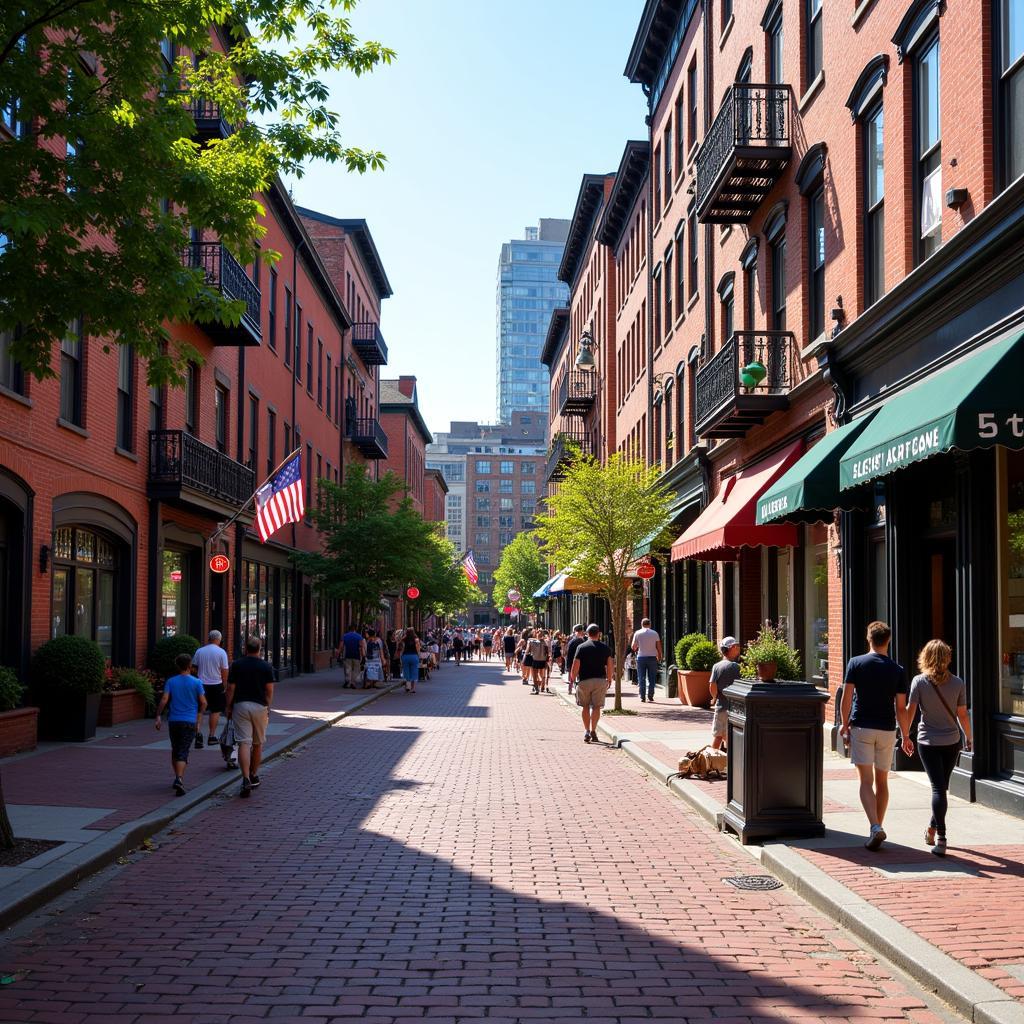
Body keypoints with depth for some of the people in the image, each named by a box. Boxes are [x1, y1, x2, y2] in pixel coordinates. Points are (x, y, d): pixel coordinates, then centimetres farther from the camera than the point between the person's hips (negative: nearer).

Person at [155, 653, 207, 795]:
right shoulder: (196, 683, -2)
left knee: (175, 750, 18)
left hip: (173, 721, 2)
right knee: (183, 752, -5)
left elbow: (164, 699, -8)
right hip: (189, 721, -2)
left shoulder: (171, 681, 2)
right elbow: (203, 702, -3)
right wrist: (199, 714, 15)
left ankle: (178, 777, 26)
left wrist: (159, 716, -1)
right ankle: (179, 779, -24)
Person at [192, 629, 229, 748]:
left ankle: (198, 732, -14)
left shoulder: (199, 651, 1)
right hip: (216, 684, -2)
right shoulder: (221, 652, -7)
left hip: (201, 684, 2)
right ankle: (212, 736, 14)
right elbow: (224, 671, -6)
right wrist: (224, 684, 7)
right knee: (215, 711, 10)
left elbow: (194, 667, 9)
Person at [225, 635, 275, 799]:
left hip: (240, 705, -1)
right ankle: (254, 777, 29)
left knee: (244, 743, -7)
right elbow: (269, 690, -2)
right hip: (260, 706, 1)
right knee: (258, 744, 16)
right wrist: (268, 709, 8)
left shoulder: (236, 664, -1)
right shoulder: (266, 666, 0)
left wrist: (228, 707, 8)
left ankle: (246, 779, -21)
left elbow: (230, 688, -2)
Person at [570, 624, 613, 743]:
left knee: (586, 706, 11)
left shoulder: (581, 647, -3)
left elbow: (575, 666, -6)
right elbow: (609, 665, 2)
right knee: (596, 706, 6)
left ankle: (586, 731, 7)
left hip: (584, 680, -1)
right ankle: (593, 731, -3)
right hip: (600, 680, 1)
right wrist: (609, 679, 14)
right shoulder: (605, 648, 2)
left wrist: (572, 678, 9)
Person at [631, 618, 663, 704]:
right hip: (652, 657, 0)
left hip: (641, 657, 0)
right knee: (651, 678, 6)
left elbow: (633, 647, 3)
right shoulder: (655, 633, 3)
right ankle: (650, 696, 2)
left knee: (641, 678, 3)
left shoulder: (637, 633, 1)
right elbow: (659, 647, 1)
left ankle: (642, 697, 0)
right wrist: (659, 658, 11)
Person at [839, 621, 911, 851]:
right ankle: (877, 828, 21)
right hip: (887, 730, 2)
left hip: (861, 728, -2)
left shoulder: (856, 663, -4)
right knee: (882, 782, 14)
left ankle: (875, 827, -21)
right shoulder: (897, 670, 0)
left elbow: (846, 698, -6)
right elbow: (901, 708, -1)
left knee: (866, 782, -5)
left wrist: (844, 724, 7)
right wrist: (906, 736, 8)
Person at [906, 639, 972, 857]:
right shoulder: (958, 683, -4)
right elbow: (962, 714, -1)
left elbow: (910, 711, -7)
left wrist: (905, 736, 5)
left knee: (938, 787, -4)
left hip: (928, 742, -2)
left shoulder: (919, 681, -8)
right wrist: (968, 738, 13)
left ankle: (940, 837, -16)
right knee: (942, 786, 18)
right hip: (951, 741, 2)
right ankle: (933, 829, 30)